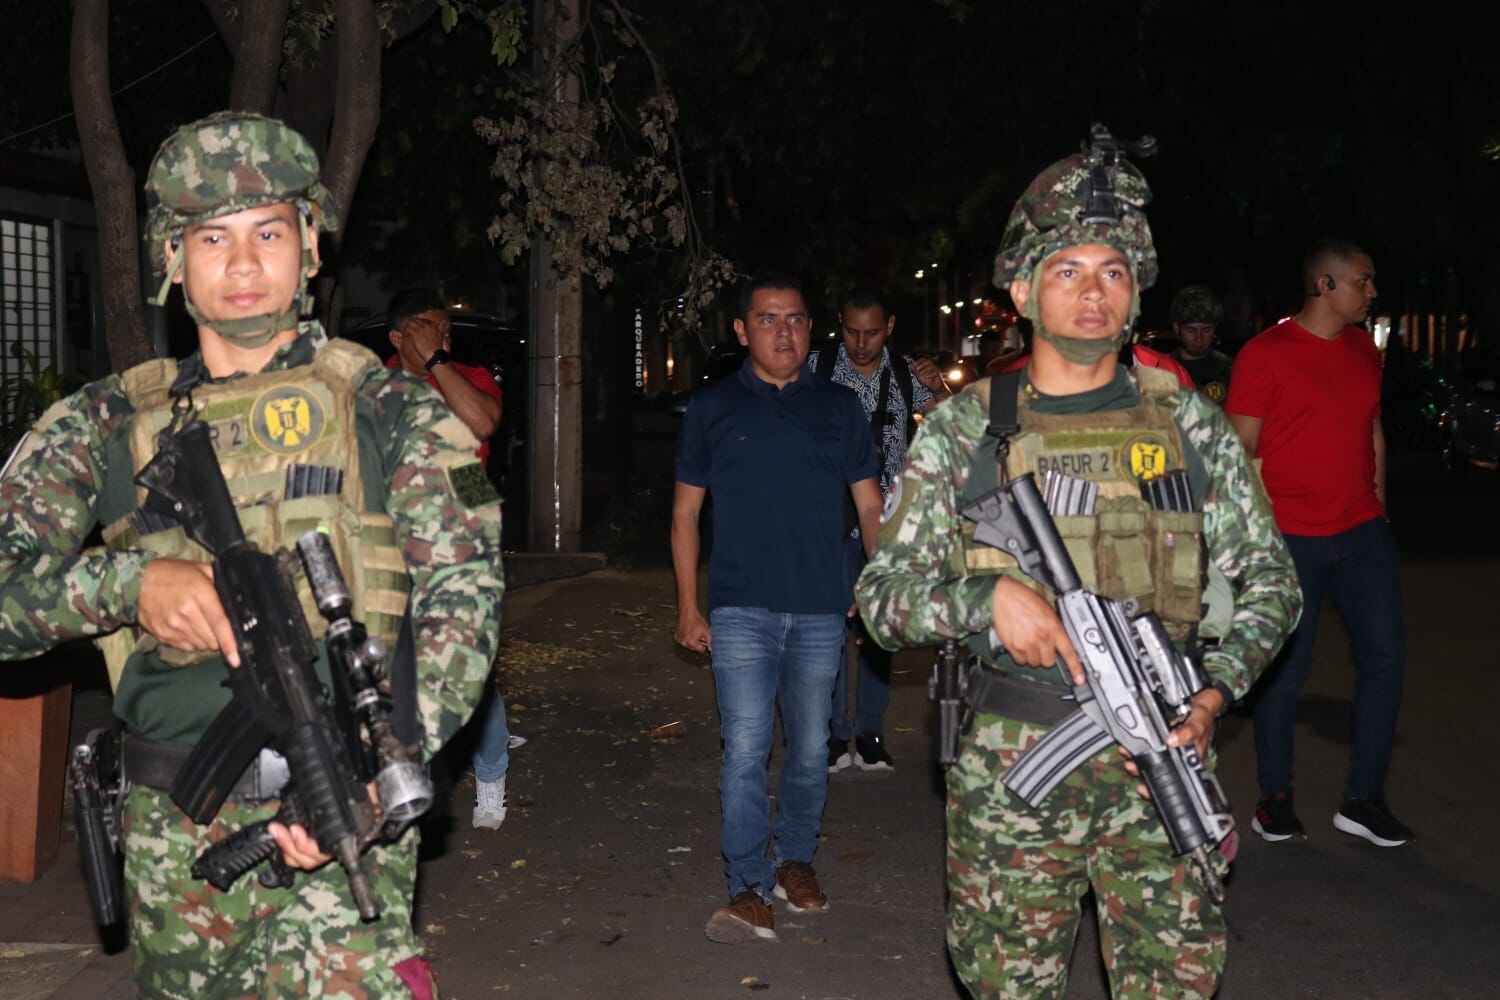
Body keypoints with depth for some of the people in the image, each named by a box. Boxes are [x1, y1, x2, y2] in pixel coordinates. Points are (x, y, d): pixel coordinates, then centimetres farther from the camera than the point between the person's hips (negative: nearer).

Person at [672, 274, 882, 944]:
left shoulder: (839, 407, 9)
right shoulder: (712, 407, 6)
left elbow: (869, 505, 11)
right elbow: (685, 512, 8)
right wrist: (688, 605, 3)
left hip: (820, 611, 2)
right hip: (741, 610, -2)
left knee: (809, 748, 11)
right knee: (745, 749, -8)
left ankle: (796, 860, 28)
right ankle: (748, 888, -1)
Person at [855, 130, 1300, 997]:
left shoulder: (1190, 424, 4)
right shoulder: (964, 432, 1)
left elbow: (1269, 580, 9)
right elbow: (881, 594, 0)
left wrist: (1217, 690, -8)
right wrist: (990, 596, -18)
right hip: (1011, 768, 0)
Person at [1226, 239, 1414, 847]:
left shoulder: (1363, 349, 12)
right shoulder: (1265, 354, -7)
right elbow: (1240, 450, -7)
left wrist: (1378, 503, 14)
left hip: (1362, 534, 6)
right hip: (1290, 540, -6)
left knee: (1386, 656, 3)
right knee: (1285, 672, 3)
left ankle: (1363, 798, 16)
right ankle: (1275, 800, 19)